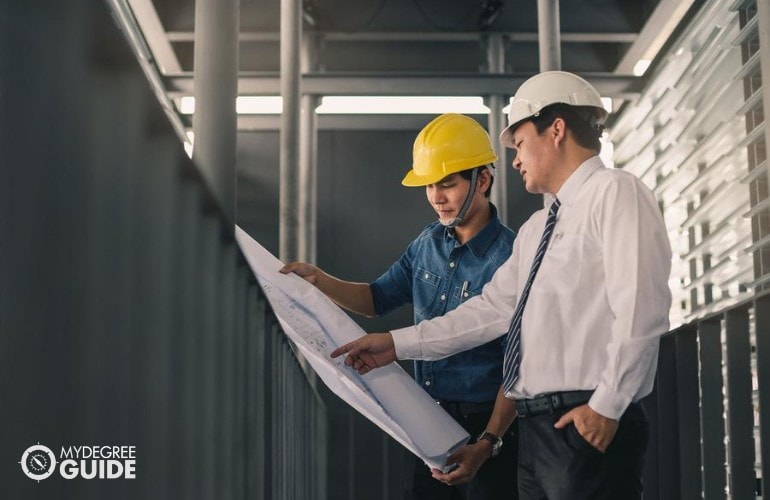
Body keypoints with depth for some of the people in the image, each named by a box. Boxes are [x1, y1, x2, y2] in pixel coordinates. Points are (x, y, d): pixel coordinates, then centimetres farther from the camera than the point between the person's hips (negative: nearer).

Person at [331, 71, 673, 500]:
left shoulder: (615, 192, -6)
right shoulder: (535, 229, 21)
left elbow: (640, 308, -16)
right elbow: (491, 310, 19)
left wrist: (606, 406, -19)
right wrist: (396, 344, 16)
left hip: (588, 430, -8)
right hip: (536, 431, 8)